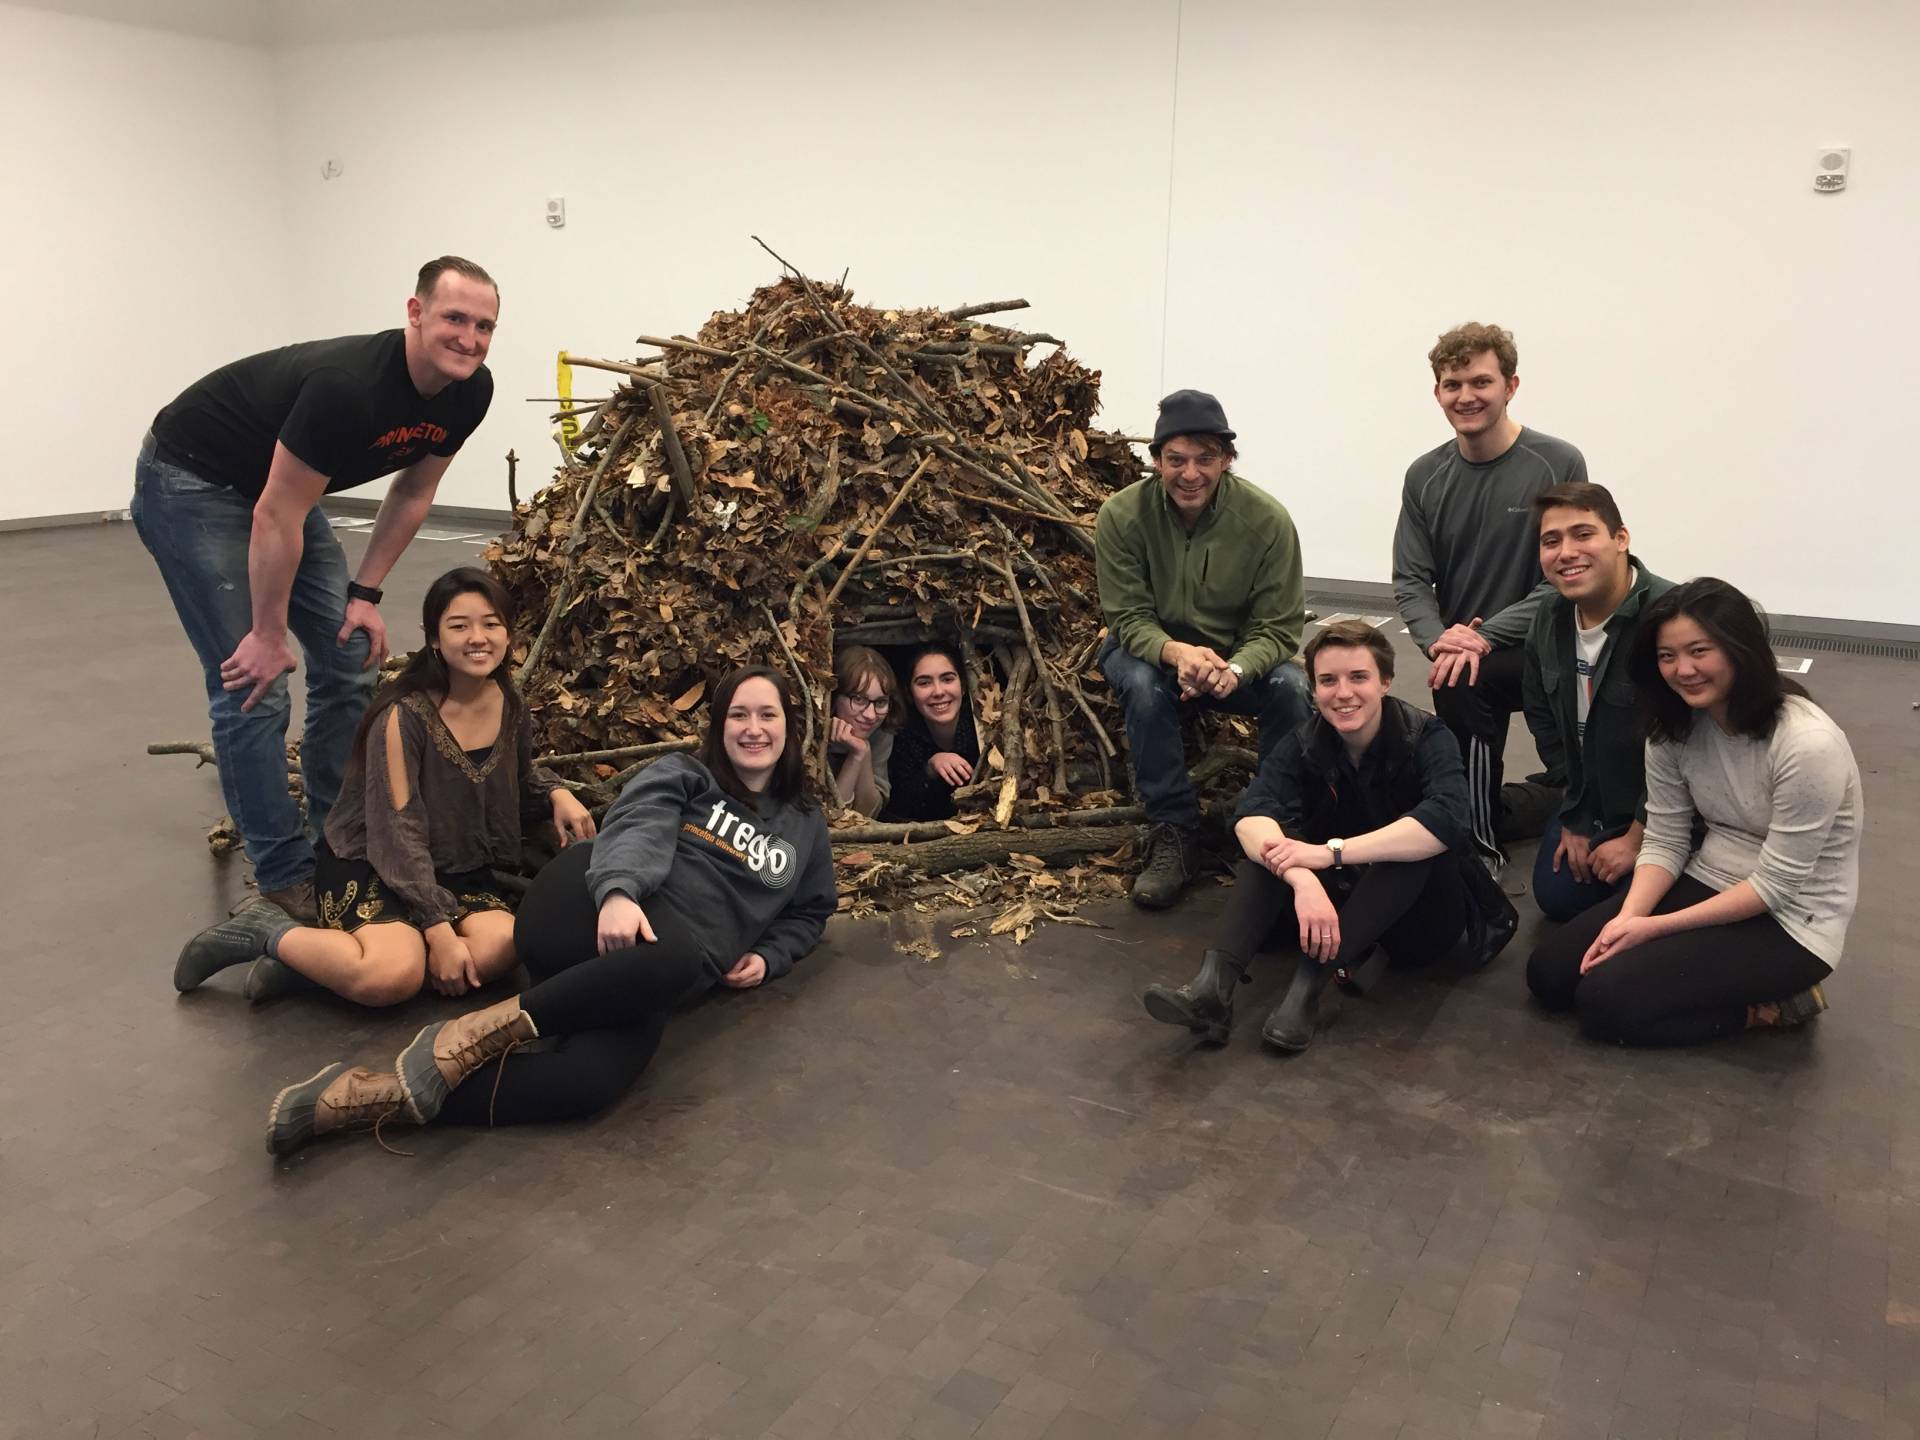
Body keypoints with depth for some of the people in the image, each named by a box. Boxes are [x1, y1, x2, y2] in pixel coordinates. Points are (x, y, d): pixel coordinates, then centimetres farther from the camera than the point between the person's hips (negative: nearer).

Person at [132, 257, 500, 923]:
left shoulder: (469, 393, -12)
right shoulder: (347, 385, -35)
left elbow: (412, 491, 3)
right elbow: (277, 518, -29)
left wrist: (365, 593, 0)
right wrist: (269, 635, -20)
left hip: (280, 485, 8)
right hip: (189, 483, -8)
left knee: (350, 662, 4)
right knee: (253, 686, -11)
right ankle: (286, 880, 0)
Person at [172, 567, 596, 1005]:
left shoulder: (510, 709, 0)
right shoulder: (405, 715, -19)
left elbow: (518, 778, 21)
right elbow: (400, 833, -20)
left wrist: (557, 793, -3)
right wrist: (439, 930, -23)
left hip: (459, 868, 6)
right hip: (369, 865, -6)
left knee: (502, 947, -27)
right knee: (394, 976, -34)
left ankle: (314, 960, -13)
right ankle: (266, 931, -5)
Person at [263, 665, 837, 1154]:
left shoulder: (806, 825, 24)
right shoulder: (679, 775, 13)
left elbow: (809, 911, 34)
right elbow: (637, 830, -6)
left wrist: (767, 959, 12)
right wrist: (618, 891, -29)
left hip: (642, 986, 2)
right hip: (592, 913, -2)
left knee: (590, 1080, -33)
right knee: (678, 957, -41)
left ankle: (369, 1097, -31)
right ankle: (477, 1033, -28)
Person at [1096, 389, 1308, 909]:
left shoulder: (1267, 519, -18)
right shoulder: (1122, 514, -19)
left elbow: (1279, 628, -18)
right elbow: (1128, 618, -17)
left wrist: (1234, 669, -41)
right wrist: (1176, 653, -41)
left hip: (1240, 656, 1)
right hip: (1150, 647, 0)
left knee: (1291, 687, -29)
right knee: (1143, 683, -35)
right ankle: (1174, 832, -20)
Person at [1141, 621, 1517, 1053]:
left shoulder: (1425, 738, -15)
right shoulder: (1303, 743, -8)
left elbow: (1446, 820, -36)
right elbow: (1251, 816, -26)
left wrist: (1331, 852, -42)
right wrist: (1303, 880, -46)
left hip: (1421, 912, -3)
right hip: (1339, 901, 3)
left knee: (1420, 841, -33)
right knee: (1270, 842, -21)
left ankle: (1310, 981, -40)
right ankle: (1215, 983, -39)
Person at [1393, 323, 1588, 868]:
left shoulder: (1558, 465, -9)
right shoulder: (1426, 476, 4)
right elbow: (1410, 581, 1)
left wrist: (1484, 637, -25)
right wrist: (1437, 638, -20)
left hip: (1542, 652, -6)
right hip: (1461, 654, 6)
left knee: (1464, 684, -35)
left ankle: (1480, 845, -19)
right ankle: (1566, 795, 38)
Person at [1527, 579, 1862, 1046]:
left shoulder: (1807, 744, -26)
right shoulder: (1676, 725, -5)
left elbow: (1777, 884, -21)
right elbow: (1664, 841, -1)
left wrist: (1654, 928, -20)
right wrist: (1627, 918, -19)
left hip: (1788, 919, -7)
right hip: (1706, 885, 7)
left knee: (1606, 1000, -20)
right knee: (1549, 972, -3)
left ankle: (1774, 1003, 0)